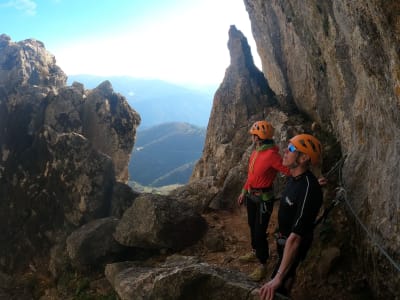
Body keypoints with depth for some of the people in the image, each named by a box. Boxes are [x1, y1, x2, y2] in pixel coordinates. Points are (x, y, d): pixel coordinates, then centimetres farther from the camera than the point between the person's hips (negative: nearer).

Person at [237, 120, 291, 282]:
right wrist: (244, 192, 20)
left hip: (264, 199, -8)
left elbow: (291, 171, -31)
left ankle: (262, 265, 16)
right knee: (252, 226, 24)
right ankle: (255, 252, 45)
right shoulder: (256, 152, 2)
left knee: (260, 232, -1)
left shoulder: (271, 155, -26)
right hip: (251, 196, 9)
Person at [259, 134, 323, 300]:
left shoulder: (308, 190, -38)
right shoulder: (294, 177, -10)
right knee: (288, 271, 29)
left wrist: (278, 278, -44)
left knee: (278, 286, 1)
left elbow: (295, 238, -42)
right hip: (284, 236, 8)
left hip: (296, 242, -8)